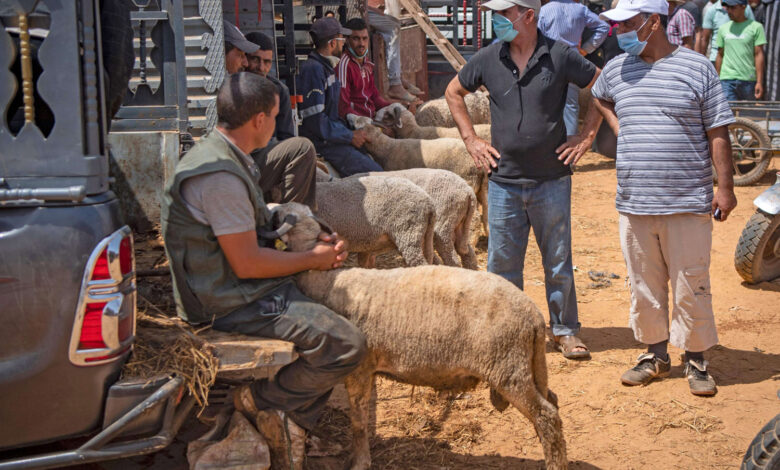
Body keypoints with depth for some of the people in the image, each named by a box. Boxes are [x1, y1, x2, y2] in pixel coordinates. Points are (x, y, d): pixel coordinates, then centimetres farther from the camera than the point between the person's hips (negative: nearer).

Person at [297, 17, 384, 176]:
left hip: (332, 137, 10)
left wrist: (352, 131, 10)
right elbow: (315, 121, -22)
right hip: (321, 143, -10)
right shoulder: (313, 69, -17)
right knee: (376, 176, -18)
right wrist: (351, 136, -13)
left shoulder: (325, 67, 16)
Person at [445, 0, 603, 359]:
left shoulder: (560, 56, -6)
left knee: (558, 262, 9)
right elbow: (453, 93, 16)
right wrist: (471, 140, 8)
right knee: (502, 263, 9)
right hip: (503, 182, 2)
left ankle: (565, 330, 24)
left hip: (552, 180, -2)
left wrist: (586, 136, 0)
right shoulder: (488, 59, 0)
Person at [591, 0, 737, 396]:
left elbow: (718, 133, -2)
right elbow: (599, 98, 32)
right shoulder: (616, 69, 7)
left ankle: (696, 360, 19)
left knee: (691, 286, 4)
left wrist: (725, 186, -5)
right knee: (644, 285, 12)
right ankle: (655, 354, 27)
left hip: (687, 204, -4)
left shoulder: (697, 68, -4)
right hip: (634, 204, 4)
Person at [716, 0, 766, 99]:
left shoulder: (756, 27, 1)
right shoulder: (723, 29, 11)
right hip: (727, 80, 2)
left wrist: (759, 82, -8)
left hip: (749, 80, -1)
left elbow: (759, 55, -3)